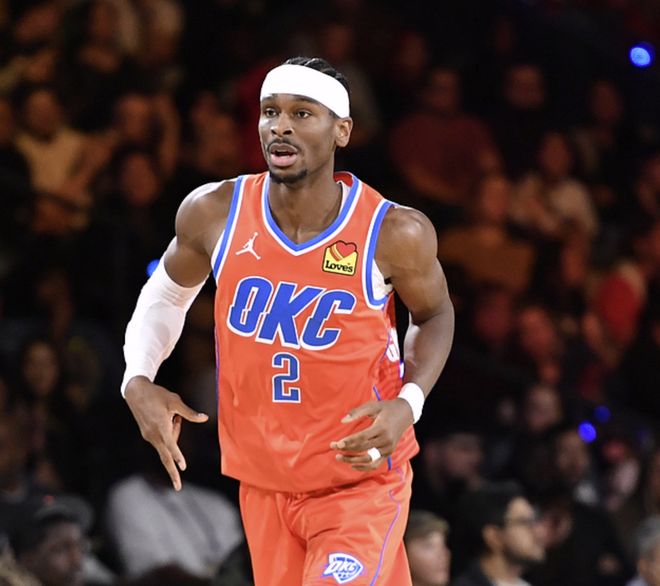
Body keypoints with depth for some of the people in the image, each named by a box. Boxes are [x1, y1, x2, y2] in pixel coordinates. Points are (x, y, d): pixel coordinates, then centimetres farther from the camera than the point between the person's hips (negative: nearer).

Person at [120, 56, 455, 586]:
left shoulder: (394, 234, -16)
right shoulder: (215, 214, -9)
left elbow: (435, 315, 5)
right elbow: (167, 294, 12)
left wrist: (409, 403, -13)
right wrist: (139, 382, -4)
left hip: (362, 480, -3)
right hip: (264, 483, 4)